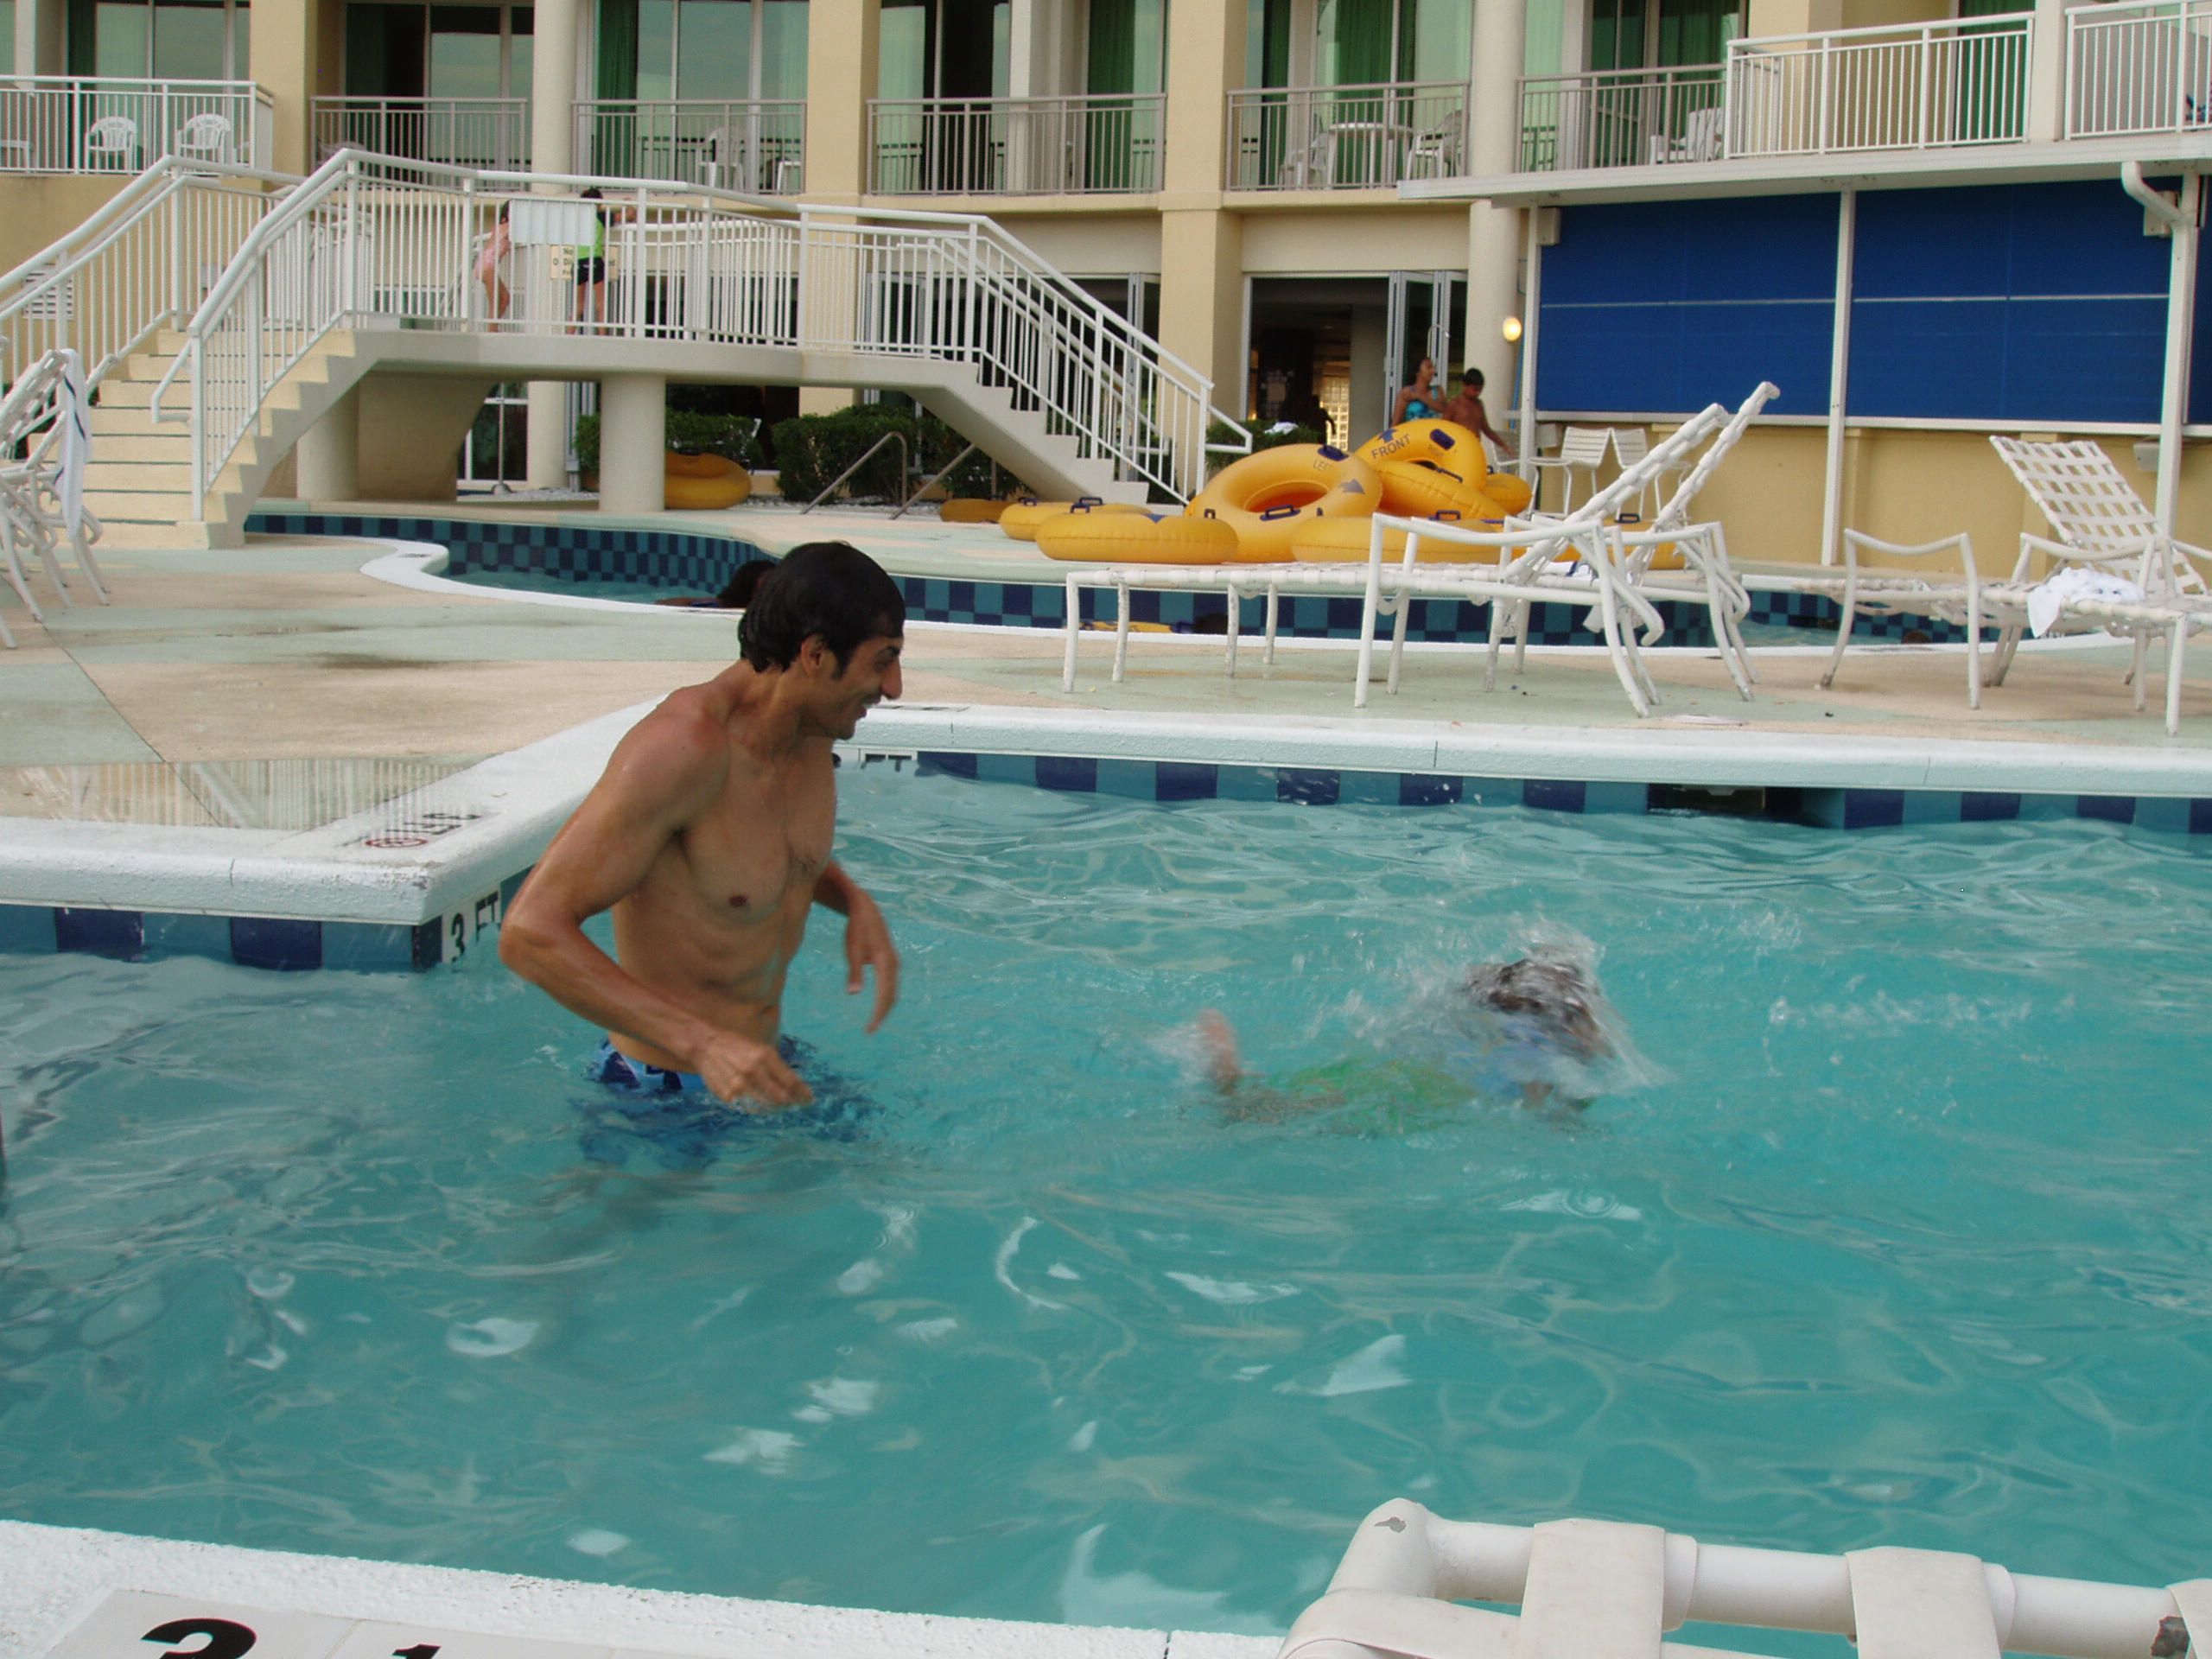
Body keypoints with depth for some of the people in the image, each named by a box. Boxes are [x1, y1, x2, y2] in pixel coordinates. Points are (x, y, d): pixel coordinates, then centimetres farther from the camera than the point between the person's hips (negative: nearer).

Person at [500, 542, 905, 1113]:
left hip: (764, 1064, 8)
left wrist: (854, 899, -1)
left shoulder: (811, 723, -2)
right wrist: (704, 1044, -39)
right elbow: (530, 933, -32)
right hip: (666, 1092, -8)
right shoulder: (682, 745, -28)